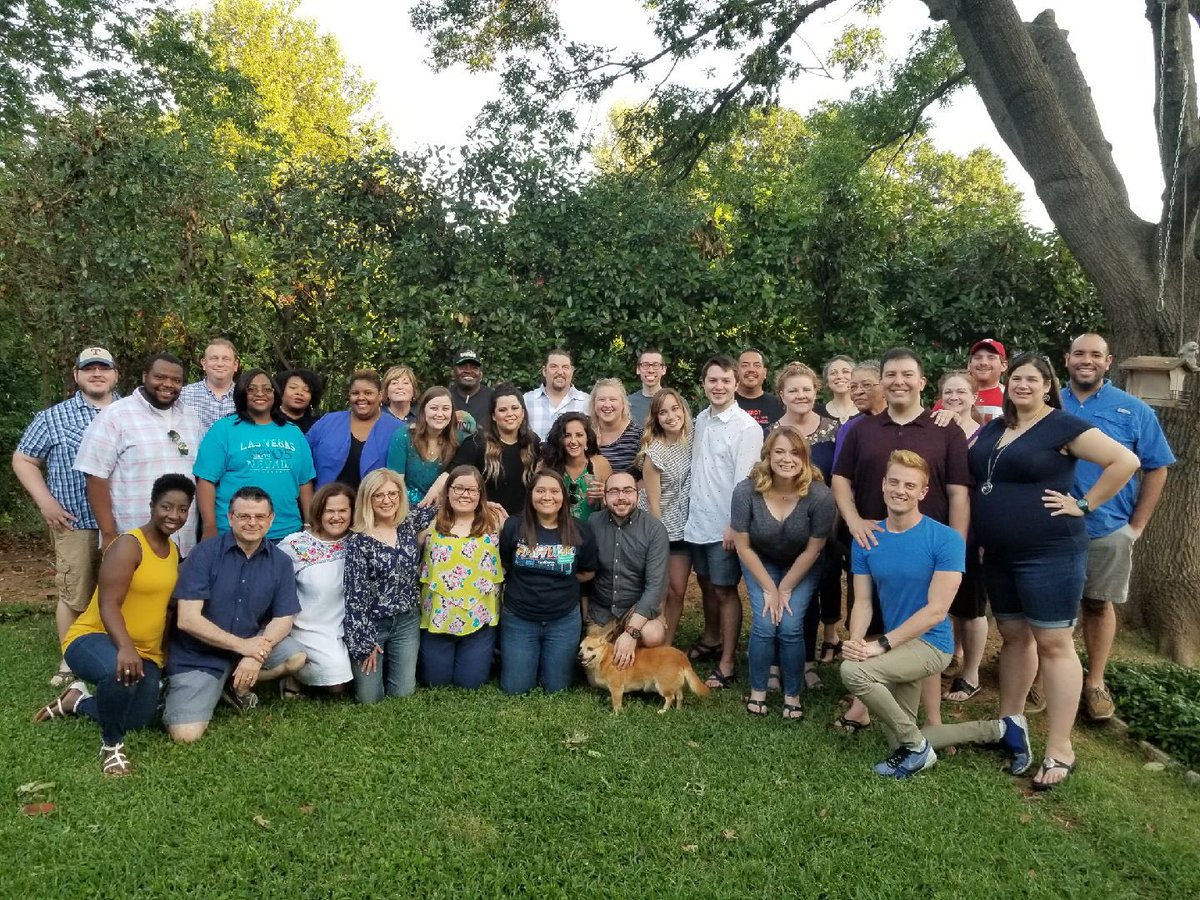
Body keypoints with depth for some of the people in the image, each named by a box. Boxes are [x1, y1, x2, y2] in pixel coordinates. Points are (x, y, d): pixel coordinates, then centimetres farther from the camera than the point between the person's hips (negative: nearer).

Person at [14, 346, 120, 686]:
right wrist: (46, 502, -4)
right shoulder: (53, 417, 5)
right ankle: (71, 662, 19)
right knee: (74, 596, 5)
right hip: (76, 523, -1)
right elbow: (23, 460, 8)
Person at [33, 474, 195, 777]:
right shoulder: (128, 545, -16)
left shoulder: (174, 551, 8)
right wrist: (125, 647, -39)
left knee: (136, 722, -2)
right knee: (120, 671, -39)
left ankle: (78, 700, 27)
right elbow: (108, 605, -24)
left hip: (147, 652, 7)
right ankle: (111, 744, -13)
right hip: (93, 639, -7)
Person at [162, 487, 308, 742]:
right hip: (198, 655, -4)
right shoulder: (205, 553, -13)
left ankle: (235, 686, 5)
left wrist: (257, 653, -22)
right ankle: (211, 691, 13)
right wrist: (242, 645, -22)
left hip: (252, 644, 4)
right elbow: (187, 619, -18)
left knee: (296, 657, -22)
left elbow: (283, 619, -3)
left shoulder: (280, 562, -4)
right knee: (186, 734, -20)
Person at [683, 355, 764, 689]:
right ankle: (710, 640, 38)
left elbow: (745, 480, -18)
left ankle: (726, 664, 11)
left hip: (724, 525, -7)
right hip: (697, 520, 7)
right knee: (705, 583, 20)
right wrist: (691, 506, 13)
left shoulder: (746, 427, -15)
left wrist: (735, 524, -20)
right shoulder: (701, 419, 7)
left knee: (725, 590, 1)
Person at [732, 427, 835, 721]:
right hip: (760, 563, 1)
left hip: (801, 567, 0)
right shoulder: (746, 491, -28)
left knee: (790, 626, -12)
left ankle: (792, 695, 11)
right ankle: (758, 691, 11)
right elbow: (743, 547, -16)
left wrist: (785, 589, -10)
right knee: (764, 624, -12)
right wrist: (769, 589, -12)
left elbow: (813, 550, -16)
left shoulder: (820, 496, -29)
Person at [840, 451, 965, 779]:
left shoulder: (946, 539, -17)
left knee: (853, 670, -30)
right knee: (898, 744, 15)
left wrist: (882, 644, -25)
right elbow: (862, 603, -2)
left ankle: (917, 746, -6)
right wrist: (854, 641, -22)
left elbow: (936, 610, -20)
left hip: (929, 643, -6)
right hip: (897, 645, 7)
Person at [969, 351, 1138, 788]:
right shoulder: (992, 429, 11)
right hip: (999, 554, 7)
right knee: (1013, 636, 16)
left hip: (1049, 552, -7)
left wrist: (1083, 505, -13)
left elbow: (1125, 461, -14)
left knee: (1052, 642, -2)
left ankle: (1060, 749, 5)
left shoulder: (1063, 426, -8)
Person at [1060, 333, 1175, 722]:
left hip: (1108, 530, -1)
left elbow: (1156, 468, 1)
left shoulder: (1134, 411, -1)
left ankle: (1095, 682, 22)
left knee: (1099, 604, 9)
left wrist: (1137, 525, -3)